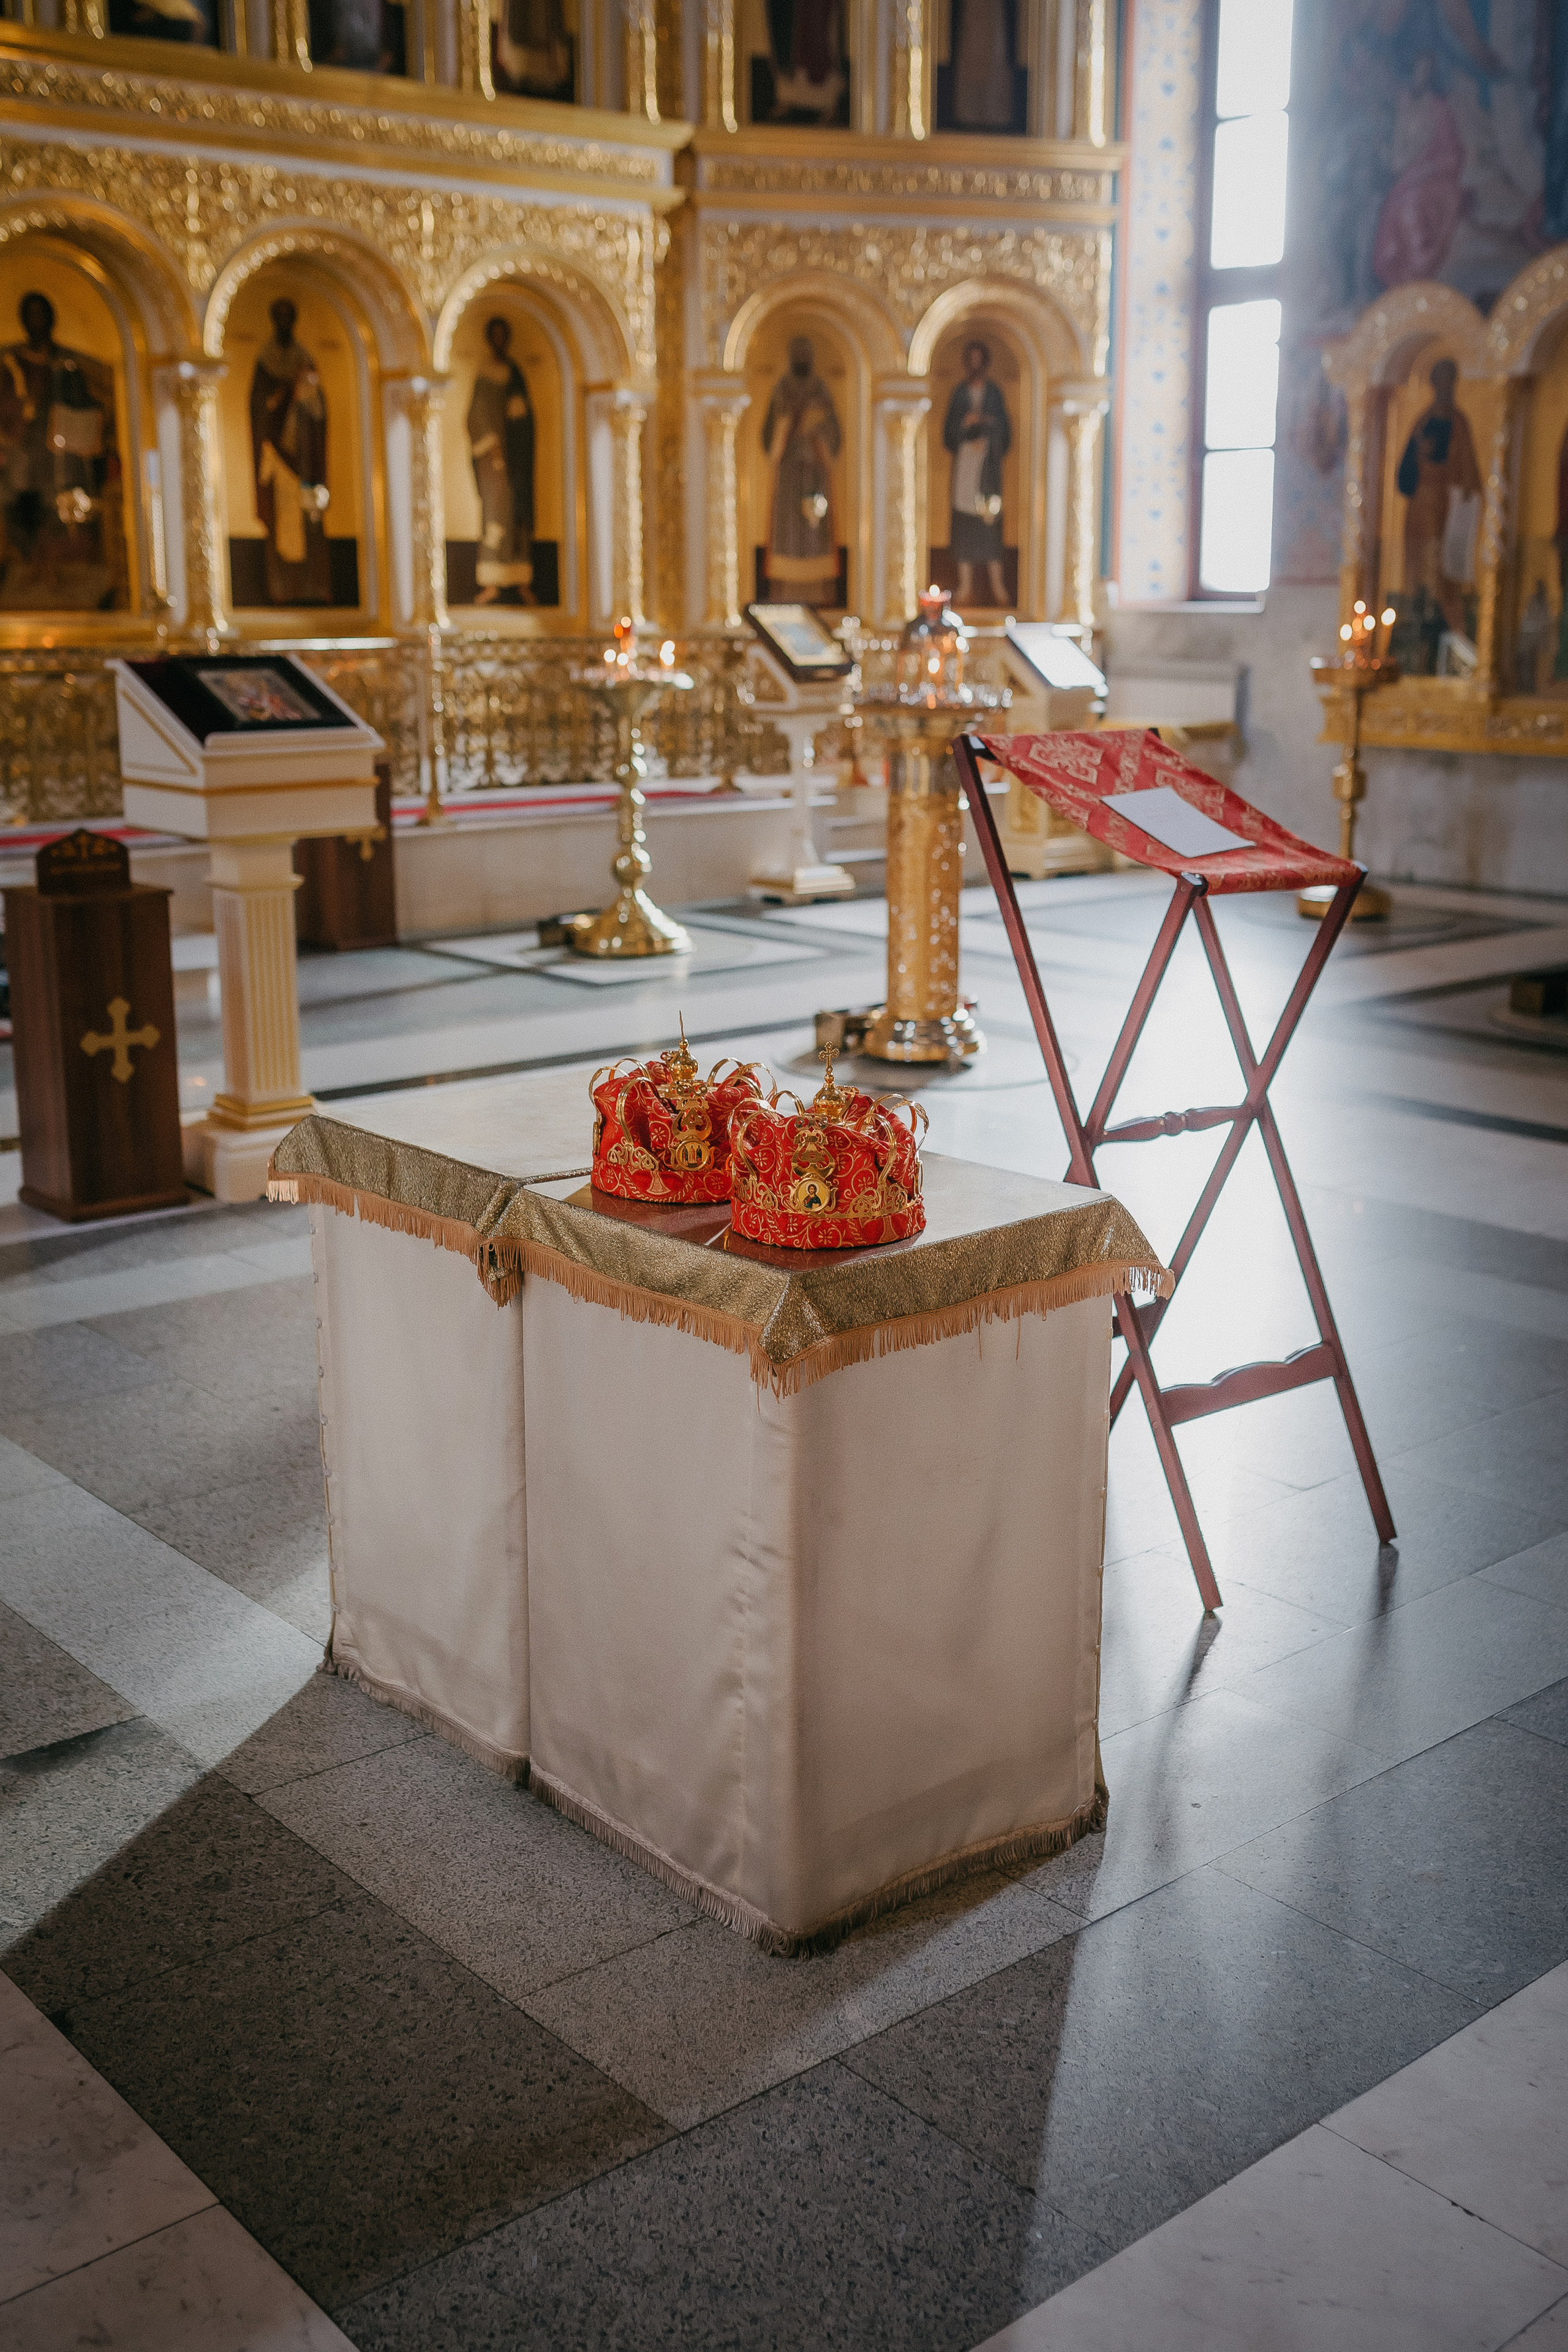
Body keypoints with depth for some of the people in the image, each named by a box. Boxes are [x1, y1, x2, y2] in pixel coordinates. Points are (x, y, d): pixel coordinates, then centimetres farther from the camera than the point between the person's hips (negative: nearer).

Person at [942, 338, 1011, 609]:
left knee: (990, 523, -6)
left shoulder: (995, 394, 8)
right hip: (964, 462, 1)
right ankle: (966, 584, 1)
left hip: (988, 467, -1)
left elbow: (1005, 433, 8)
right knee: (964, 526, -2)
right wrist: (965, 423, -10)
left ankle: (996, 585, -3)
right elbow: (949, 434, 7)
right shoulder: (960, 394, 11)